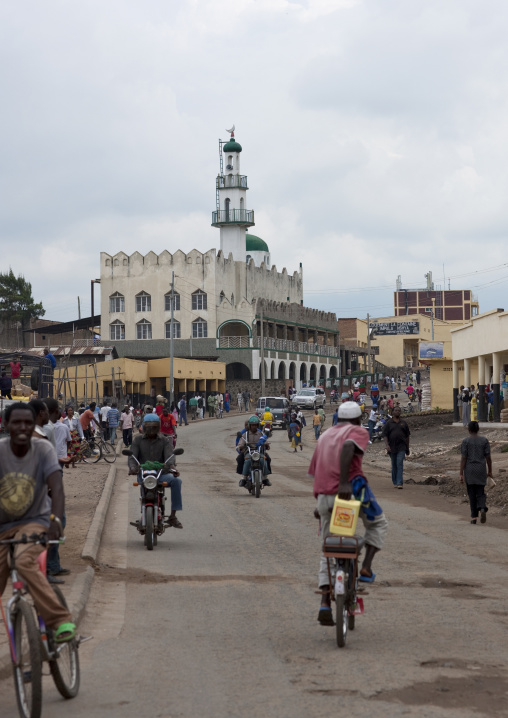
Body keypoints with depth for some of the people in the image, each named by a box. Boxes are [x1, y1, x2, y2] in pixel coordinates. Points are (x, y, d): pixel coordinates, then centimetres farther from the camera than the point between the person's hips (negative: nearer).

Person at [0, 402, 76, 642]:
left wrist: (55, 520, -40)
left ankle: (61, 621, -30)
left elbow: (57, 488, -23)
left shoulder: (43, 450, -13)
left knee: (25, 561, -31)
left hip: (34, 521, -2)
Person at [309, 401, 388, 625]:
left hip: (324, 496, 6)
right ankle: (366, 568, 8)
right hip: (352, 490, -6)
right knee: (378, 524, 24)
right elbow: (347, 447, -19)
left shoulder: (325, 436, 26)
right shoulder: (358, 432, 5)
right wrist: (344, 482, -26)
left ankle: (325, 602, -1)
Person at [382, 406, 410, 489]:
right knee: (394, 465, 9)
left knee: (400, 464, -13)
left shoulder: (403, 423, 10)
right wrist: (387, 445, -15)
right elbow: (385, 435, 0)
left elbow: (407, 435, 14)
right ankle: (395, 482, 21)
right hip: (392, 447, 1)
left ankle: (400, 483, -18)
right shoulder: (388, 423, 5)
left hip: (401, 447, -1)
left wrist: (407, 448, 13)